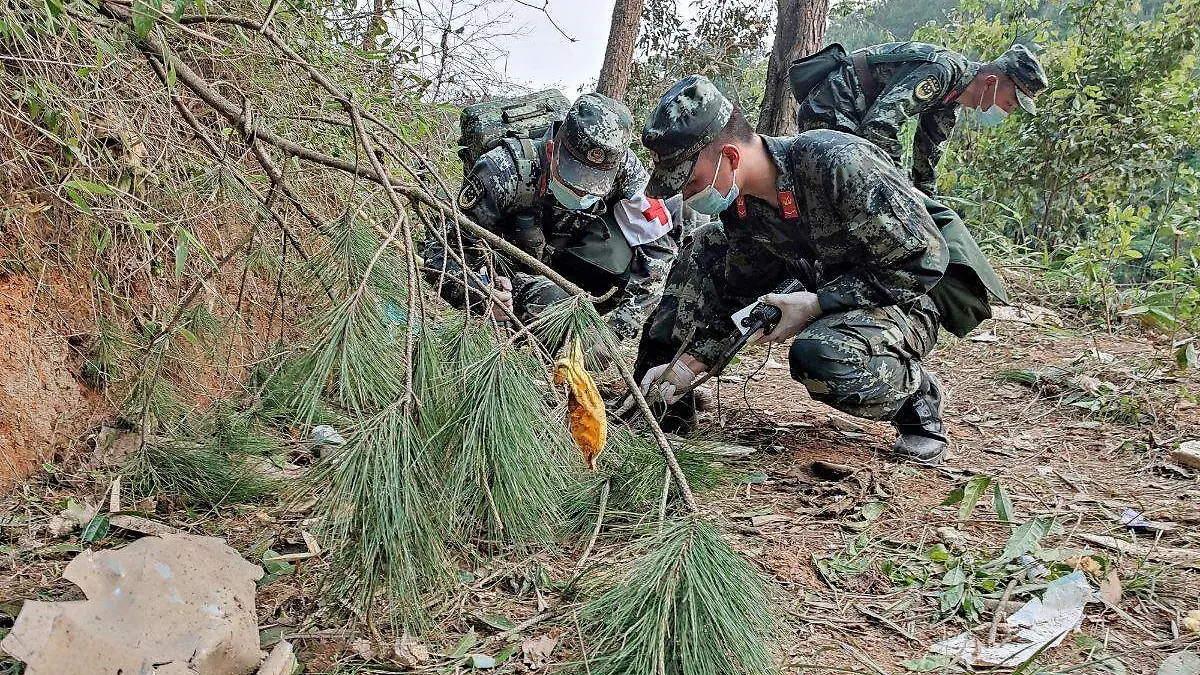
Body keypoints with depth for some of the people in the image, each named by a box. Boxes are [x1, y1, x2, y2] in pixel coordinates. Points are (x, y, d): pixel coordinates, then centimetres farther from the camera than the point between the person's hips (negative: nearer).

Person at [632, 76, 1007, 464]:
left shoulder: (837, 163, -31)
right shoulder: (738, 205, -7)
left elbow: (922, 260, -27)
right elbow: (740, 295, 4)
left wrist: (816, 304, -28)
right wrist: (690, 362, -9)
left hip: (908, 297, -7)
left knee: (818, 357, -39)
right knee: (706, 251, -2)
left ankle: (920, 398, -7)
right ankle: (661, 394, 6)